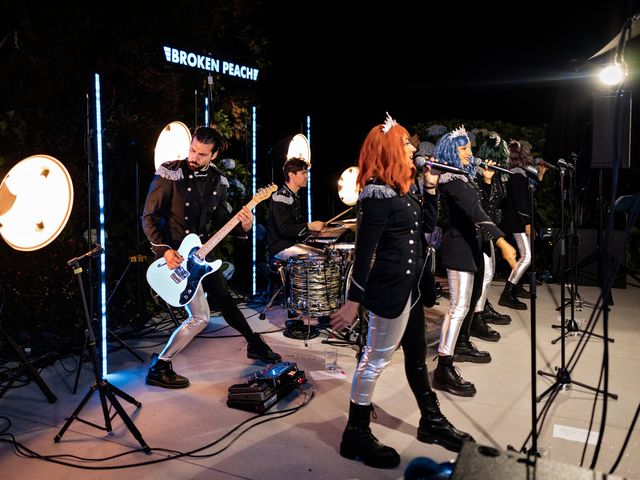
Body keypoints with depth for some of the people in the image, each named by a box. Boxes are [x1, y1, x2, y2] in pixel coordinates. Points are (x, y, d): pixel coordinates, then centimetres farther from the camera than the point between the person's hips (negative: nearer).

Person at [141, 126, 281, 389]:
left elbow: (220, 218, 9)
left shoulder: (218, 181, 1)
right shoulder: (169, 173, -15)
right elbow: (149, 217, -13)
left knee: (225, 300, 19)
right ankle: (159, 368, 5)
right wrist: (164, 250, -25)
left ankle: (255, 345, 38)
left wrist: (241, 224, -12)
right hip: (175, 255, -6)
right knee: (200, 317, -8)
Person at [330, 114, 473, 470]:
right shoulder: (377, 193, -19)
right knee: (377, 359, 1)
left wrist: (432, 188, 7)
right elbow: (364, 251, -21)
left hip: (409, 286, 10)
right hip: (389, 289, -10)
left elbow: (429, 222, 20)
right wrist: (353, 302, -21)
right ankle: (356, 435, 16)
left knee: (417, 354, 20)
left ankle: (432, 421, 37)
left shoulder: (403, 188, 10)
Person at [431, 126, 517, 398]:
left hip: (470, 243, 11)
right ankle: (444, 369, -13)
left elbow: (478, 208, 15)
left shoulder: (464, 175, 15)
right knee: (459, 305, -14)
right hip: (458, 245, -11)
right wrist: (502, 243, -35)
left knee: (472, 296, 21)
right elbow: (475, 213, -29)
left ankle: (461, 345, 38)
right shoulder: (450, 178, -17)